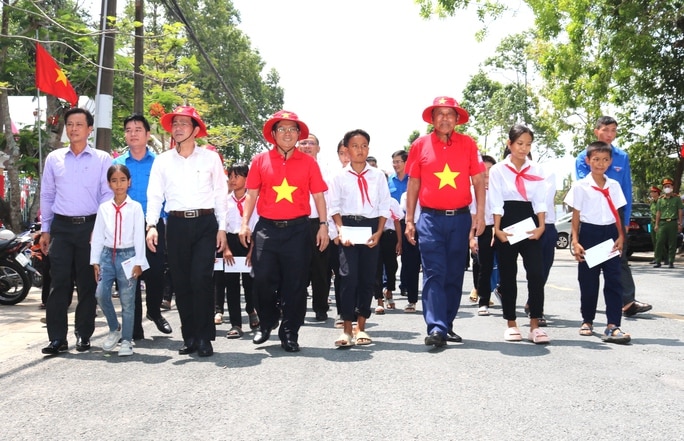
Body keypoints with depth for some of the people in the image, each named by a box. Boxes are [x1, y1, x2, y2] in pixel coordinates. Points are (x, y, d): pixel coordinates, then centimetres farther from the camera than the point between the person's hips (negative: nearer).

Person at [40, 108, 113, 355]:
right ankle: (57, 338, 0)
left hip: (90, 226, -1)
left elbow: (108, 195, 1)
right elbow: (46, 195, 13)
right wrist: (45, 229, 10)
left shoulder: (102, 159, 3)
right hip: (61, 226, 1)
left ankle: (84, 335, 14)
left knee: (87, 284, 4)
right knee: (59, 283, -3)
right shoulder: (54, 158, 10)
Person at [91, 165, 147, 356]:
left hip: (128, 255, -3)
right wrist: (95, 261, 4)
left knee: (127, 300, -1)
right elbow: (97, 235, 9)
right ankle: (114, 329, 15)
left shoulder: (135, 207, 1)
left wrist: (138, 262, -6)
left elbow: (139, 236, -2)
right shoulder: (104, 208, 9)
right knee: (101, 294, -8)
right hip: (107, 255, 3)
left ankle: (127, 340, 8)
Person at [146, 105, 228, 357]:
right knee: (181, 282, 4)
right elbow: (154, 196, 6)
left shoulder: (210, 158, 5)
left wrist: (222, 228, 0)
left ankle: (204, 337, -2)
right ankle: (189, 336, 13)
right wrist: (151, 225, -7)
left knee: (201, 280, -10)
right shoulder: (162, 161, 10)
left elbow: (220, 194, 5)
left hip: (205, 223, -2)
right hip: (176, 224, 2)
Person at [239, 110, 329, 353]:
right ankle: (266, 323, 22)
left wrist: (323, 225, -1)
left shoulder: (308, 162, 6)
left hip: (297, 230, 0)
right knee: (263, 279, -3)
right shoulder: (260, 161, 7)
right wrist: (245, 223, 0)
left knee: (295, 284, 2)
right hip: (267, 229, 0)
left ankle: (289, 333, 13)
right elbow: (251, 194, 8)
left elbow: (318, 196, 6)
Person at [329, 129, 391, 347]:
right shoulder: (340, 177, 5)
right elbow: (335, 206, 3)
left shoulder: (378, 175, 7)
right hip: (348, 227, -2)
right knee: (348, 277, -10)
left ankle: (361, 327, 13)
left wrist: (379, 232, -5)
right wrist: (340, 230, -12)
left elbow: (384, 206, 6)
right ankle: (347, 329, -5)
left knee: (368, 278, 4)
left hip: (371, 228, 2)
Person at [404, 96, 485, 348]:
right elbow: (413, 184, 7)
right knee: (434, 273, -7)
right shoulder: (420, 145, 3)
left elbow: (478, 181, 5)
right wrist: (409, 220, 4)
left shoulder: (468, 144, 5)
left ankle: (447, 325, 19)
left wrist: (480, 215, -2)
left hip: (460, 218, 2)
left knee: (455, 274, 8)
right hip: (430, 218, -2)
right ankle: (435, 328, -11)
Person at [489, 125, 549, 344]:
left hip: (529, 223, 1)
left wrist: (541, 226, -8)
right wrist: (497, 229, -11)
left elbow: (540, 201, 4)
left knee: (536, 273, -10)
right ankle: (511, 324, 15)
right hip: (507, 223, -1)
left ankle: (535, 325, -5)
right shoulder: (498, 170, 3)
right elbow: (496, 203, -2)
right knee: (507, 275, 5)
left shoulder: (536, 170, 9)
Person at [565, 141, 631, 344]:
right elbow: (576, 216, 0)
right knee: (588, 281, 5)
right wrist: (575, 242, -7)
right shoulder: (580, 186, -1)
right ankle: (587, 321, 21)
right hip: (589, 233, -2)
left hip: (610, 234, 3)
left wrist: (620, 237, -1)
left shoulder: (614, 186, 9)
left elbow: (617, 214, 11)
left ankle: (613, 326, -7)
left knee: (614, 280, -5)